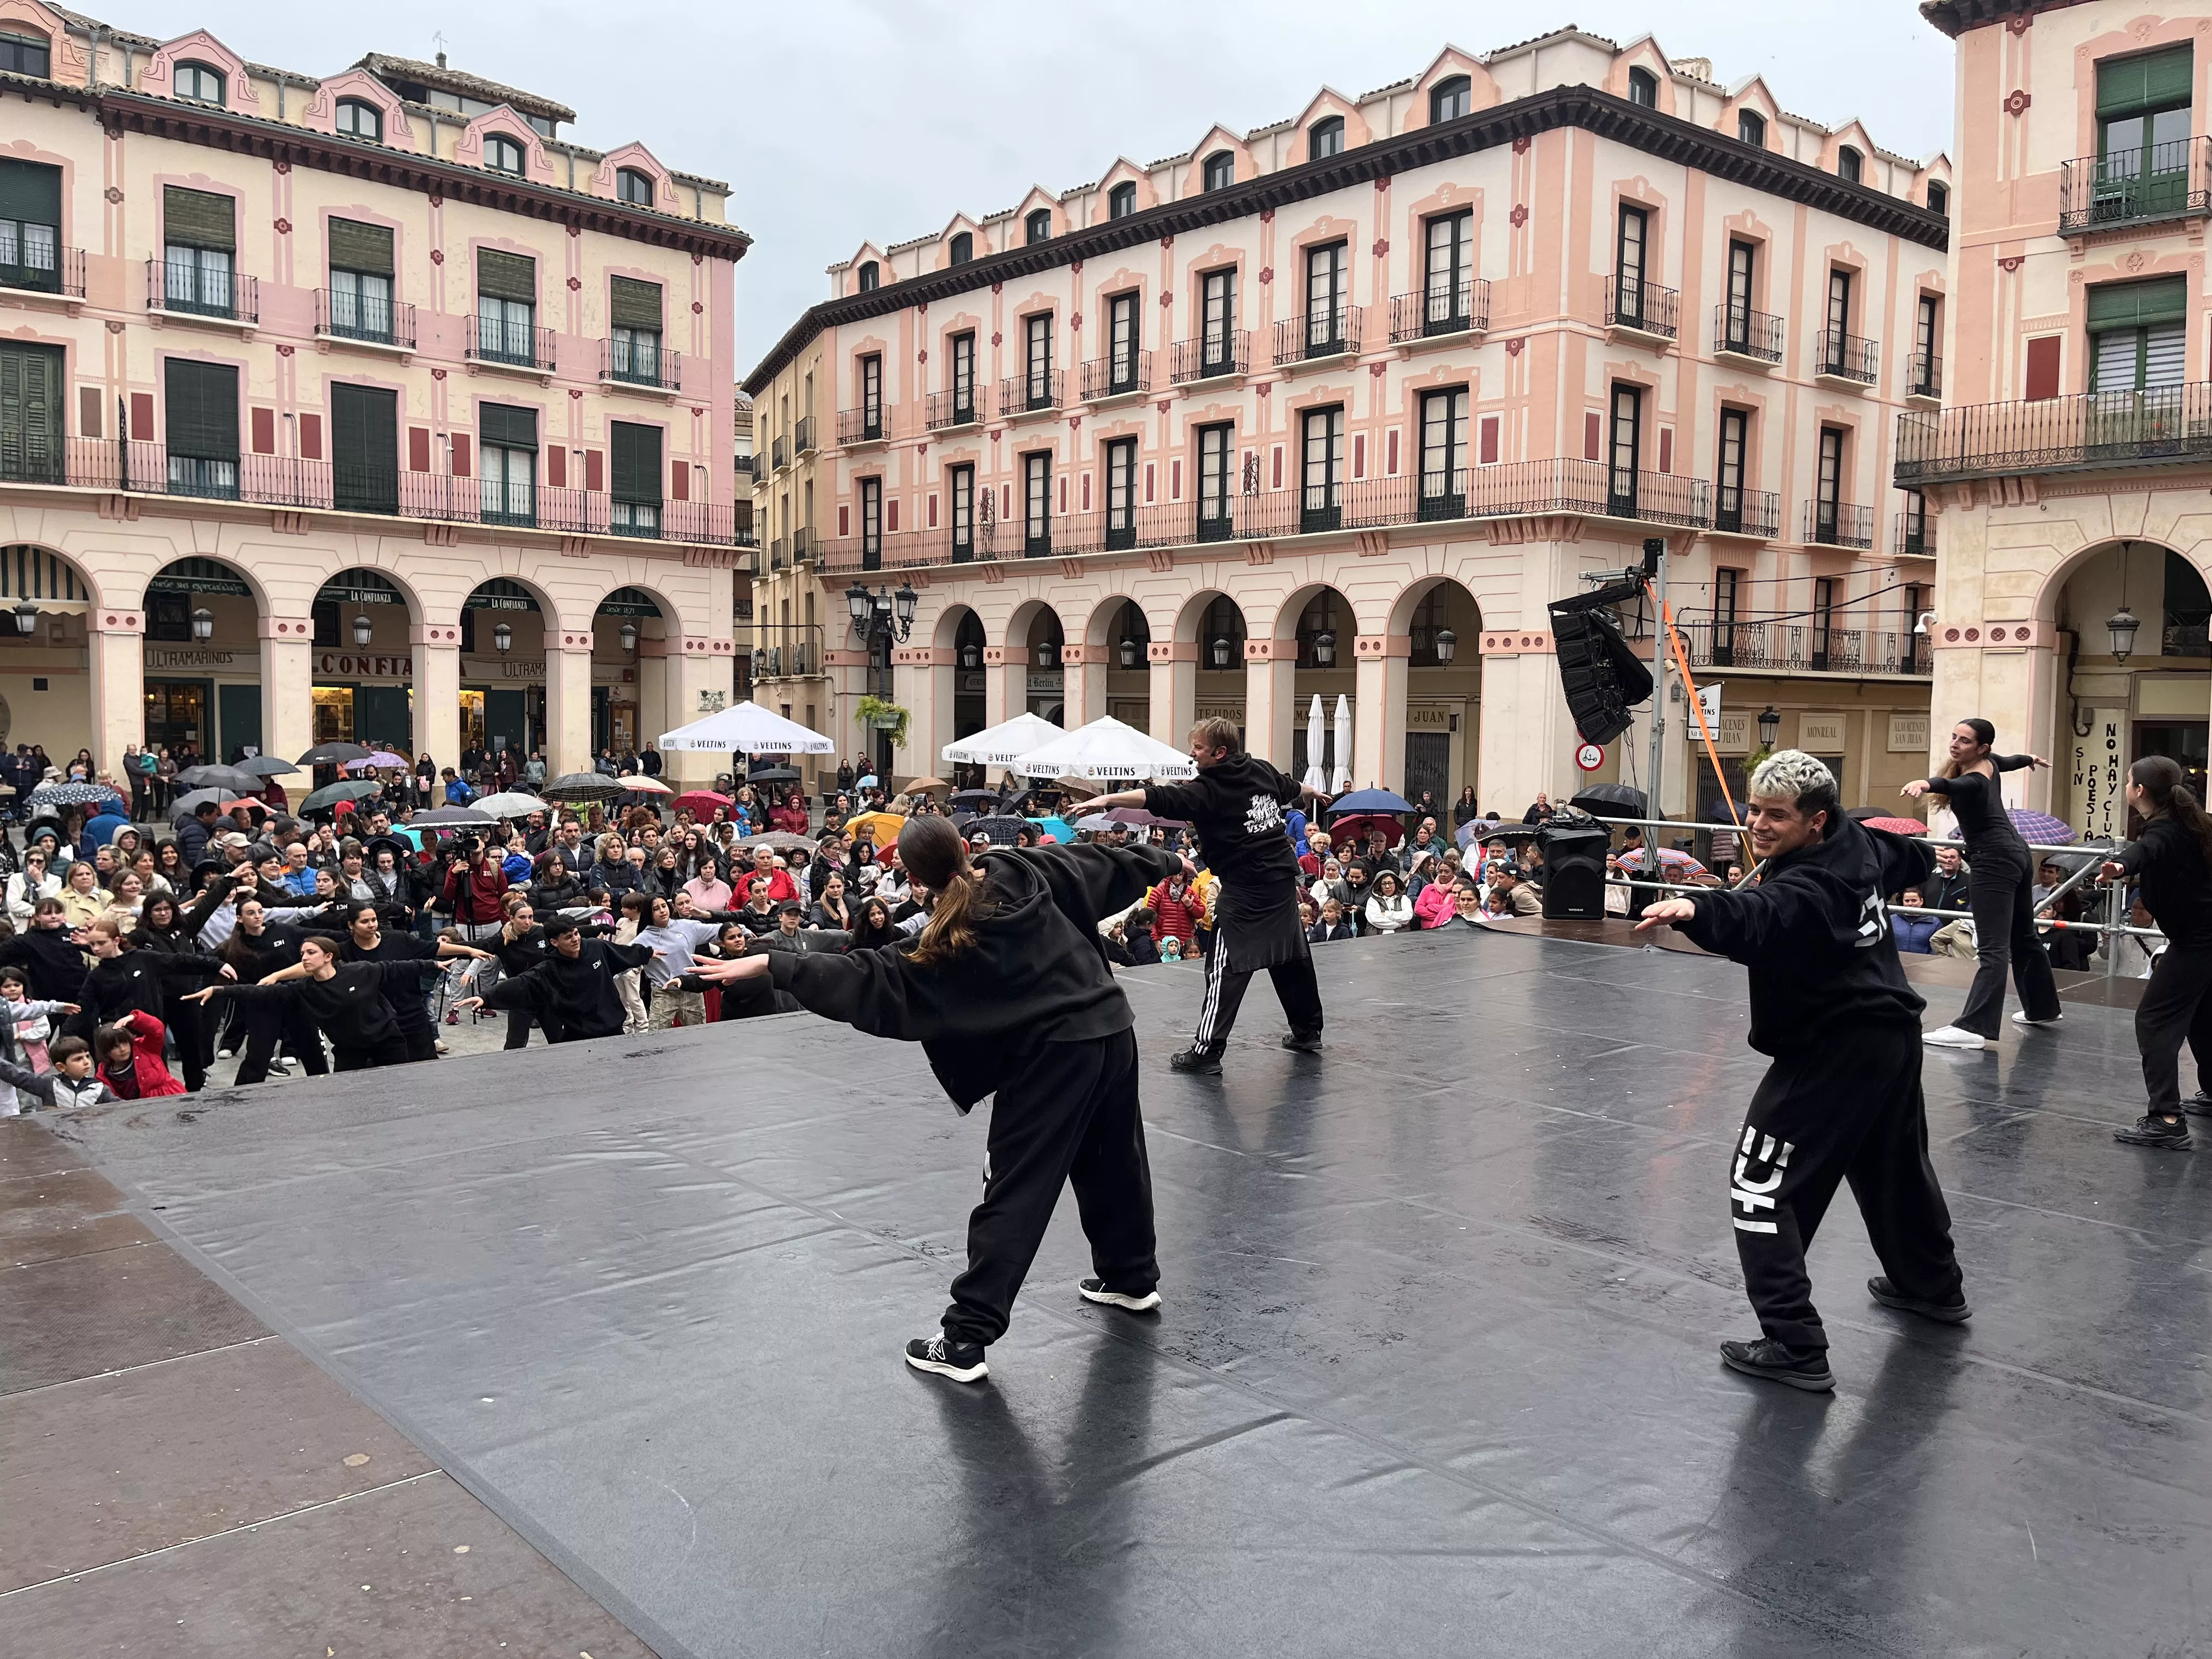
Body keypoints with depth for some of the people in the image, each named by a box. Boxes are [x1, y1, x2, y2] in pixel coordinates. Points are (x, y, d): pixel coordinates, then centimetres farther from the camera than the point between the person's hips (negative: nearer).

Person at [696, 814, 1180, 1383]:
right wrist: (1164, 860, 35)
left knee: (1016, 1195, -2)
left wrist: (770, 963, -20)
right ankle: (1133, 1277, 46)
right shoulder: (1029, 871, 3)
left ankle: (965, 1340, 0)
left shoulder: (946, 944, -12)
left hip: (1053, 1055, -7)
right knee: (1115, 1162, 26)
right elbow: (1108, 864, 17)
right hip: (1113, 1026, 7)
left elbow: (864, 978, -18)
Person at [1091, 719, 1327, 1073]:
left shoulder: (1209, 790, -15)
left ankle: (1207, 1050, -6)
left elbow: (1159, 799, -29)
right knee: (1293, 956, 20)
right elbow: (1292, 788, 28)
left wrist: (1108, 799, -34)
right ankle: (1308, 1031, 33)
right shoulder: (1262, 770, 7)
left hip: (1244, 888, -8)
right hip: (1283, 877, 8)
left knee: (1226, 967, -5)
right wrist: (1315, 793, 50)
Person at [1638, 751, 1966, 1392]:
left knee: (1763, 1183, -8)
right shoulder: (1858, 844, 1)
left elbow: (1756, 918, -48)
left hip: (1833, 1051, -10)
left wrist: (1694, 910, -68)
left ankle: (1795, 1347, -11)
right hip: (1893, 1033, 10)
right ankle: (1934, 1286, 54)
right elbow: (1908, 859, 23)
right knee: (1895, 1165, 31)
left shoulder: (1806, 888, -26)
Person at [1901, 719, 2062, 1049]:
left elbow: (1949, 785, -45)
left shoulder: (1974, 781, -21)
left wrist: (1924, 783, -67)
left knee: (1993, 948, -20)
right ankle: (2043, 1008, 41)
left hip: (1995, 863, -10)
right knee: (2024, 938, 25)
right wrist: (2030, 759, 55)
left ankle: (1975, 1028, -29)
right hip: (2015, 854, 10)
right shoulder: (1989, 763, 7)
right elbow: (2009, 761, 32)